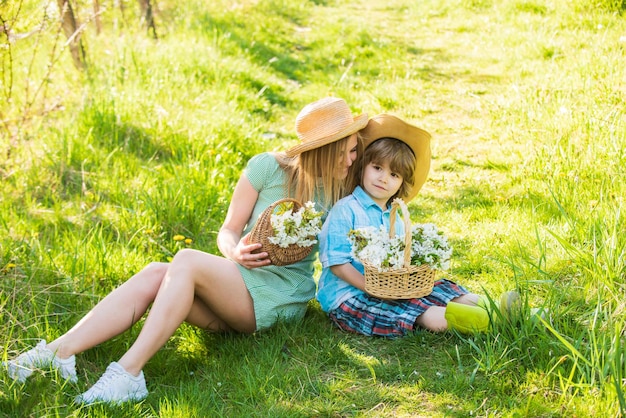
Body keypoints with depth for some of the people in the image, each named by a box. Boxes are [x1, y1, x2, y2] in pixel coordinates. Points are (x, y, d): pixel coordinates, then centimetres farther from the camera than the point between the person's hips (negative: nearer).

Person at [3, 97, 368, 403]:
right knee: (155, 275, -26)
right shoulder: (268, 168, 3)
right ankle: (59, 352, -34)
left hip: (279, 298, -3)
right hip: (236, 282, 3)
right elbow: (229, 231, 4)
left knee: (187, 261, -30)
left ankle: (129, 372, -39)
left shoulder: (339, 190, 5)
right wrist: (236, 252, -19)